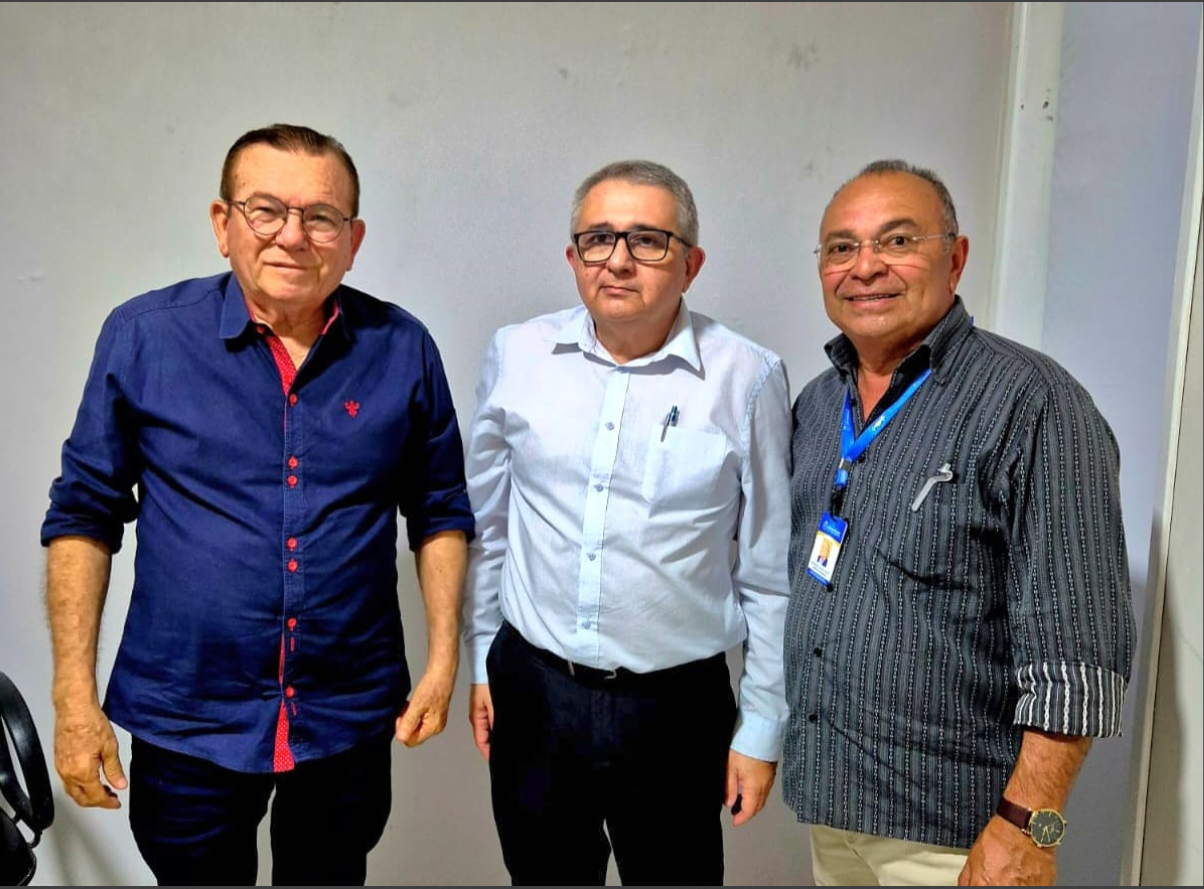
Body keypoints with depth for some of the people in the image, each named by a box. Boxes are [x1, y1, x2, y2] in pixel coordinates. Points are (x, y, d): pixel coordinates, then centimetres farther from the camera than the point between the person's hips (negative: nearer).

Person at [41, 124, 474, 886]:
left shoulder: (402, 348, -5)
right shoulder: (143, 336, -8)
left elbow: (440, 511, 4)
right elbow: (85, 514, -1)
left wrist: (443, 660, -1)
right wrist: (75, 694, -4)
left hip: (351, 717, 1)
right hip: (186, 721, -1)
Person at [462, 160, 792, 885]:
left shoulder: (747, 378, -9)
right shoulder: (516, 355, -1)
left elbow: (770, 571, -3)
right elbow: (487, 523, 9)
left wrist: (762, 727, 1)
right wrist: (481, 662, 12)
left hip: (677, 707, -2)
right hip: (531, 689, 3)